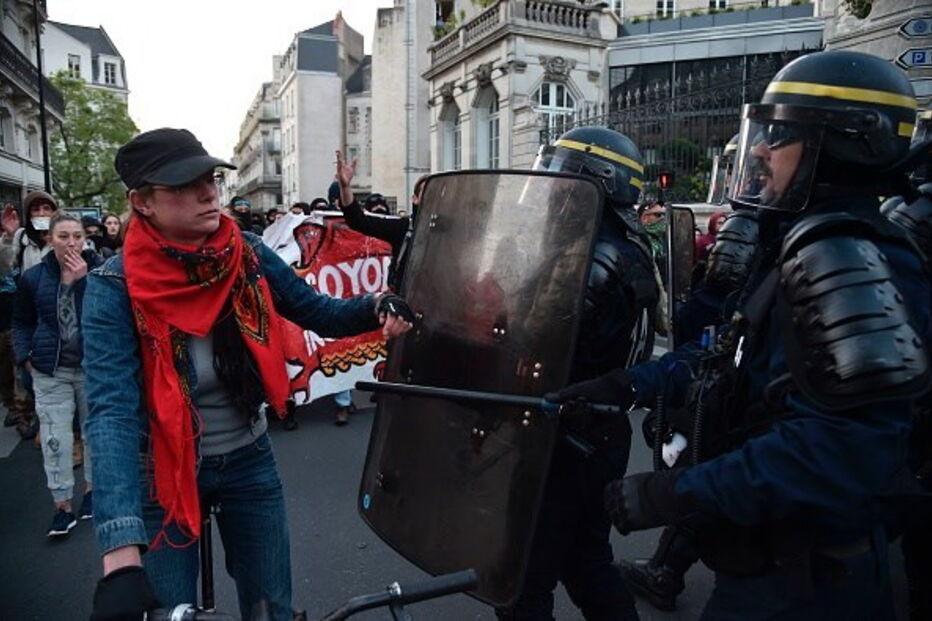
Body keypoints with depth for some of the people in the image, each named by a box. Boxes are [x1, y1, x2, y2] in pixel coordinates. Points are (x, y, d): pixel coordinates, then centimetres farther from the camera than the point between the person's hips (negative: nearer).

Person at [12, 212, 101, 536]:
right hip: (51, 370, 1)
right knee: (55, 438, 1)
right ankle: (62, 505, 12)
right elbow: (22, 323, 10)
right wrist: (25, 357, -1)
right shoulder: (33, 277, 0)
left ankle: (91, 488, 32)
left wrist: (83, 279, -20)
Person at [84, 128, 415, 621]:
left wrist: (378, 308, -27)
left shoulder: (249, 257, -11)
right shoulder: (115, 288, -22)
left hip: (247, 462, 3)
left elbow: (323, 314, -3)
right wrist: (122, 556, -41)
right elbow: (112, 411, -30)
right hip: (161, 474, -2)